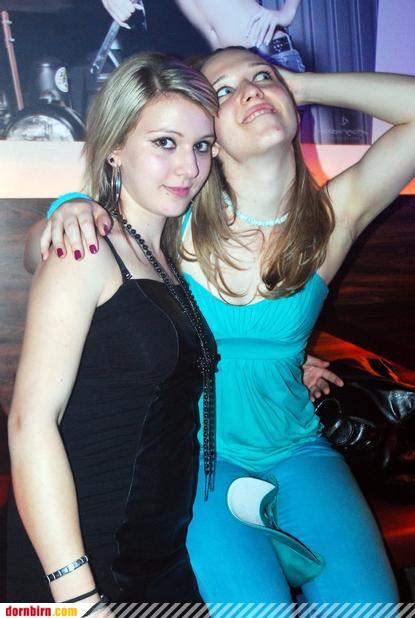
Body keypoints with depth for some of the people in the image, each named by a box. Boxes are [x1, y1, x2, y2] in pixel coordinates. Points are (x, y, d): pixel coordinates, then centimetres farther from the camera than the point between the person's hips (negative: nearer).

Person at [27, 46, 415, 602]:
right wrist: (66, 216, -25)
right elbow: (39, 259, -2)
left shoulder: (332, 217, -9)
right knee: (258, 603, -18)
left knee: (367, 600, -10)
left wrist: (301, 86, -13)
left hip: (296, 448, 2)